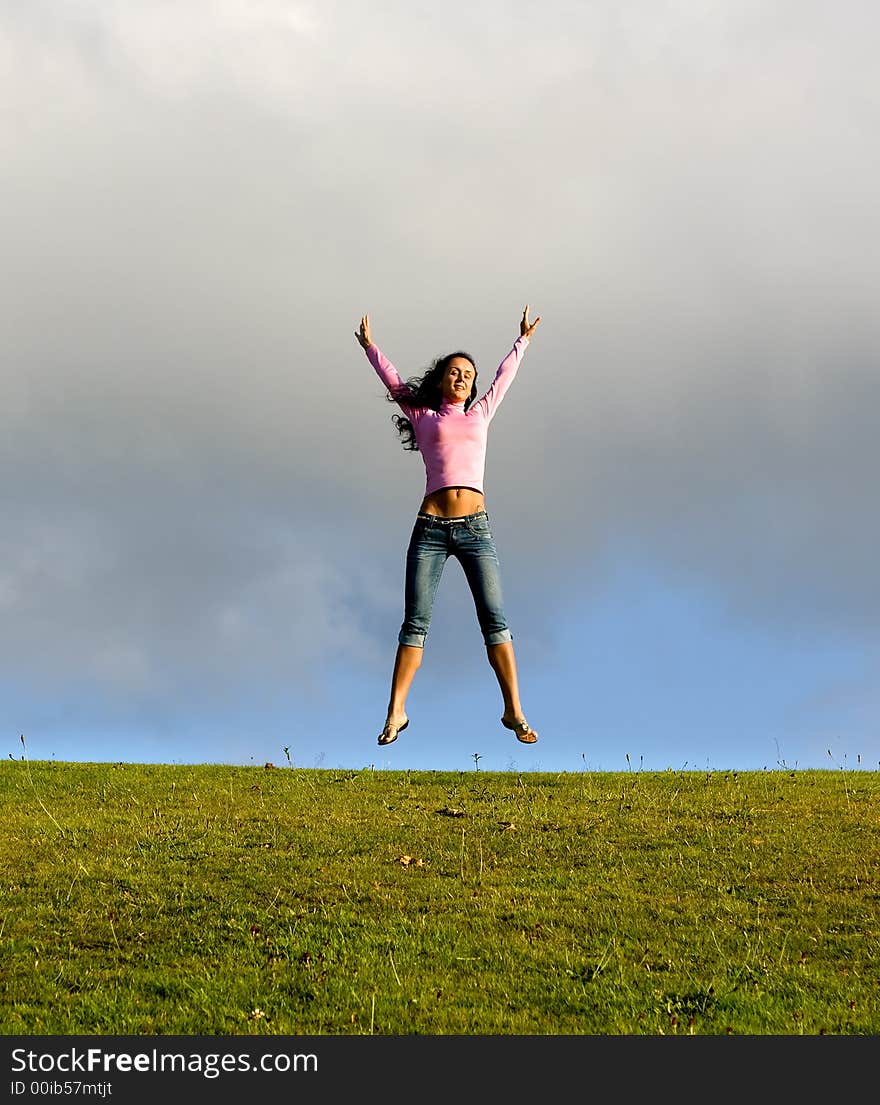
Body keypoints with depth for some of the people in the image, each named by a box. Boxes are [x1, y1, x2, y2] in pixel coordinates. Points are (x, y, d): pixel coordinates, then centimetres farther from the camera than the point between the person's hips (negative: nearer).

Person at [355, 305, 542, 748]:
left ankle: (514, 711, -4)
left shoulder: (480, 414, 21)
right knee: (415, 620, -4)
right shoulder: (422, 416, 16)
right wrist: (370, 347, 33)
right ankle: (396, 712, -2)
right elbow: (394, 382, 26)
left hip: (475, 527, 1)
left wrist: (523, 340, 45)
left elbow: (503, 377, 34)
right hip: (431, 527, -1)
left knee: (495, 617, -6)